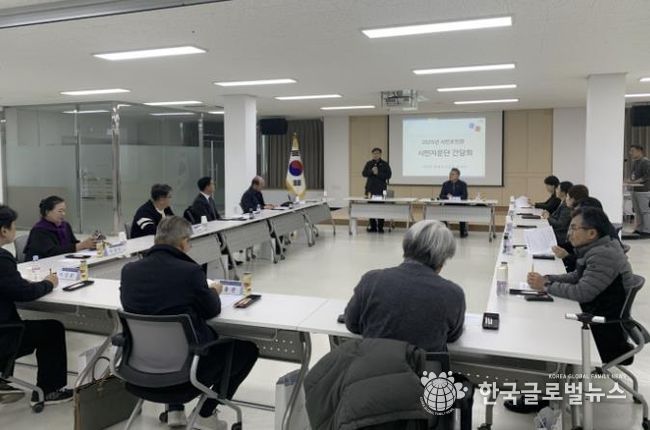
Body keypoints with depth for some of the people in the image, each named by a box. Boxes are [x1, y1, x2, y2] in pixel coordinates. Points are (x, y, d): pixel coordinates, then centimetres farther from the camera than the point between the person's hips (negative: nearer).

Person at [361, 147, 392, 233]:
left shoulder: (385, 164, 5)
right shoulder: (369, 164, 12)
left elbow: (389, 175, -2)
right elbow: (364, 173, 4)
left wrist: (378, 173, -12)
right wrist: (371, 171, -13)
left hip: (381, 190, -2)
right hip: (370, 189, 2)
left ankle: (380, 227, 1)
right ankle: (372, 227, 9)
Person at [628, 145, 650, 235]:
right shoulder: (634, 161, 14)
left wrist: (636, 181, -22)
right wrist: (630, 179, 7)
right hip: (635, 190, 8)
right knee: (638, 211, 11)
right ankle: (639, 229, 17)